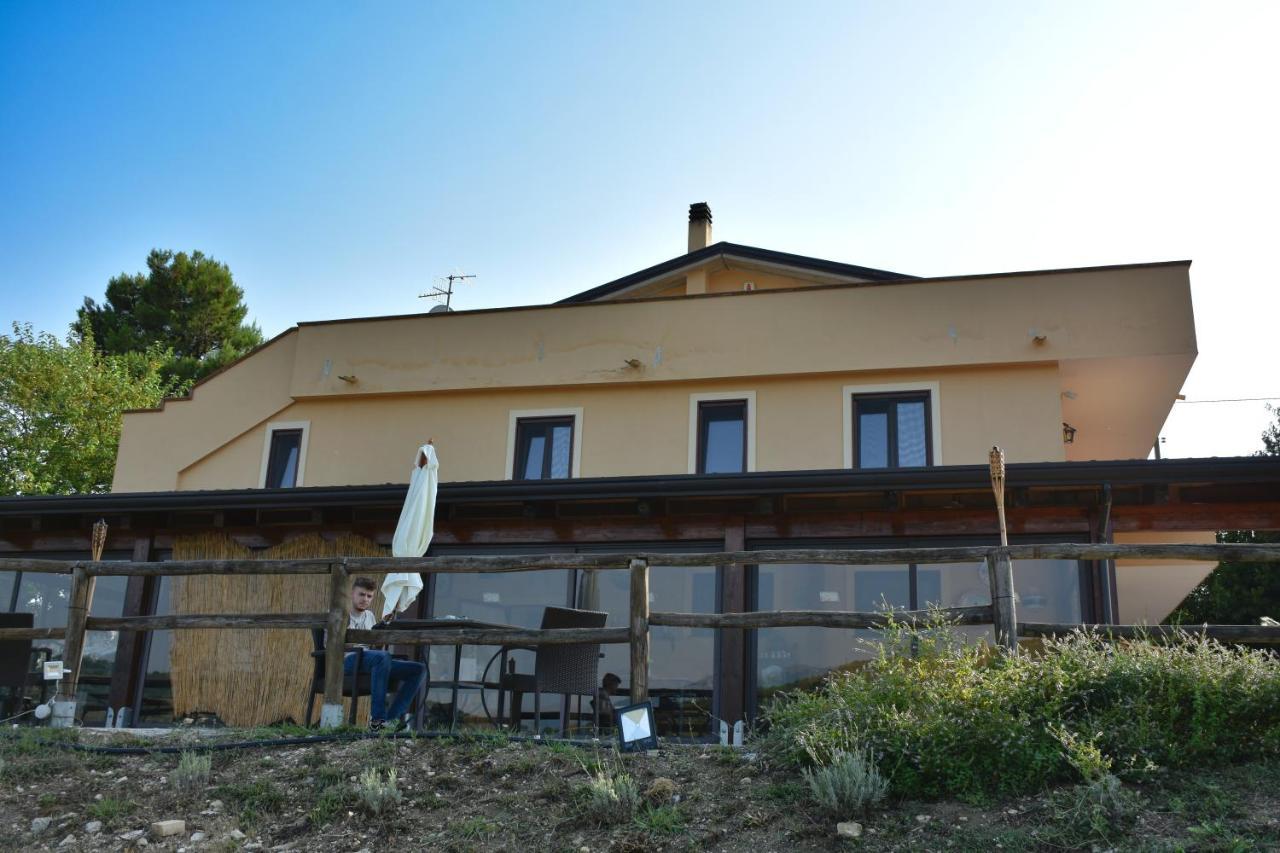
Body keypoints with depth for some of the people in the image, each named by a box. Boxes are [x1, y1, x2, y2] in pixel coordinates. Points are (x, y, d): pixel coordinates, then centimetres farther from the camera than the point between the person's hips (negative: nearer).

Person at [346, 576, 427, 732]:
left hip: (371, 660, 7)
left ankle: (391, 719, -20)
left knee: (419, 670, -10)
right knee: (383, 656, -40)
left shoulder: (369, 615, 27)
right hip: (347, 660, -7)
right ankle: (377, 719, -39)